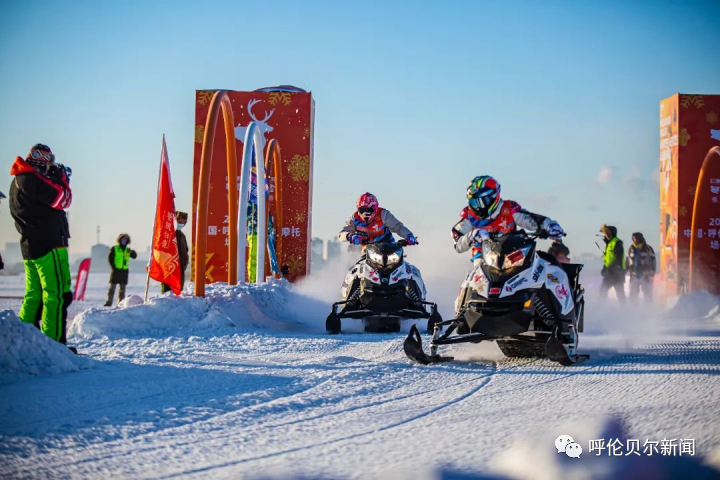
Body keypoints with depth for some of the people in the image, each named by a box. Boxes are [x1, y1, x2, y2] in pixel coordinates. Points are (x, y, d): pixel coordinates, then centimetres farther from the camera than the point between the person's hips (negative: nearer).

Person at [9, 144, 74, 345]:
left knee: (33, 295, 14)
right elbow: (62, 200, -13)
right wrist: (62, 179, 0)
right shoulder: (33, 180, -16)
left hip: (30, 247, 10)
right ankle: (53, 342, -13)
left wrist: (55, 179, 12)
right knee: (58, 295, -9)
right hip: (49, 246, -10)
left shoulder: (18, 182, 15)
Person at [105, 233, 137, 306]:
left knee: (122, 287, 5)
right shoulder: (114, 249, 2)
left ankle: (121, 302, 9)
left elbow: (134, 256, 0)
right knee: (112, 286, -3)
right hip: (116, 270, -3)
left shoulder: (128, 250, 11)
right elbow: (110, 258, 0)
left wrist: (132, 252, -22)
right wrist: (113, 266, -12)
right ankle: (109, 302, -2)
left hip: (124, 271, 3)